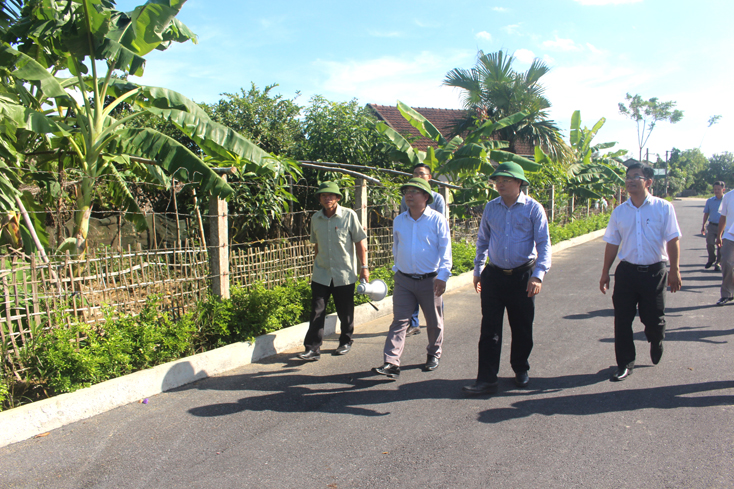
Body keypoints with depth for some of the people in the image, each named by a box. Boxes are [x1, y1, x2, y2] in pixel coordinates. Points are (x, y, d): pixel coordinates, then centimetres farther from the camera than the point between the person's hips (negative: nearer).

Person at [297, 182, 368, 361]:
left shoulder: (349, 215, -6)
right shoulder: (316, 218, 5)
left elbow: (360, 242, -3)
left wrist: (364, 267, -4)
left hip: (344, 274, -2)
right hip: (321, 275, 3)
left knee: (345, 313, 9)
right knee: (317, 312, -2)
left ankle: (345, 342, 30)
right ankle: (312, 348, 2)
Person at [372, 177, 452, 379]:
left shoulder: (437, 220, -5)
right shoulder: (398, 221, 7)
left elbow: (445, 249, -9)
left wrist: (442, 276, -17)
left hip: (429, 280, -2)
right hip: (404, 280, 3)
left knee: (434, 322, 12)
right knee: (399, 321, -5)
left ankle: (433, 355, 33)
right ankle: (391, 363, -8)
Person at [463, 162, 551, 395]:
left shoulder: (533, 208, -3)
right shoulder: (491, 208, 7)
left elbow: (543, 243, -5)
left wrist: (538, 275, -17)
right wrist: (477, 271, 17)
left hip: (523, 276, -2)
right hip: (494, 276, 2)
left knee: (522, 328, 10)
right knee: (489, 328, -1)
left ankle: (521, 371, 31)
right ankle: (487, 378, 3)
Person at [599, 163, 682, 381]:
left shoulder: (663, 208, -4)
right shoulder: (619, 212, 5)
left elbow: (672, 240, -4)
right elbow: (612, 244, 9)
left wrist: (674, 271, -7)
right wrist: (605, 273, 9)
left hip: (654, 271, -2)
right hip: (626, 271, 2)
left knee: (654, 318, 7)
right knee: (622, 320, 3)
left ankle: (656, 343, 42)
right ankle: (625, 363, 17)